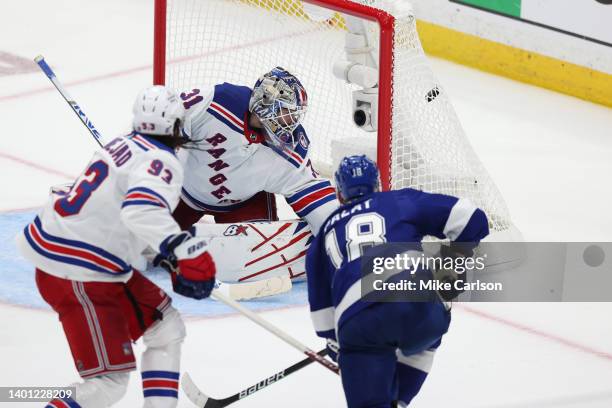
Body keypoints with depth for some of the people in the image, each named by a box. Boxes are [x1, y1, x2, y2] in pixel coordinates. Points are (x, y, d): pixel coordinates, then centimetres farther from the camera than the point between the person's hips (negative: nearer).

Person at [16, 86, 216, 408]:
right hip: (76, 277, -10)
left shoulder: (124, 145, 11)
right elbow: (141, 210, -37)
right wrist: (184, 252, -41)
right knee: (109, 382, -11)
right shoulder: (162, 162, -16)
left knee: (166, 329, 18)